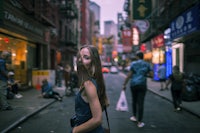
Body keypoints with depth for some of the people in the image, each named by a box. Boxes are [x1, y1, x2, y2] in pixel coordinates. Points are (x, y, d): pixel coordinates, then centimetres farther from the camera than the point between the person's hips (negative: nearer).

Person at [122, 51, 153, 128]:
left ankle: (134, 117, 32)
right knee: (140, 103, 0)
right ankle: (139, 122, 1)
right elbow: (151, 75, 1)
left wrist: (124, 84, -3)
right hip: (142, 85, 0)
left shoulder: (133, 63, -2)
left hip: (133, 84, 0)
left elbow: (129, 75, -7)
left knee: (134, 100, 21)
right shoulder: (147, 64, 4)